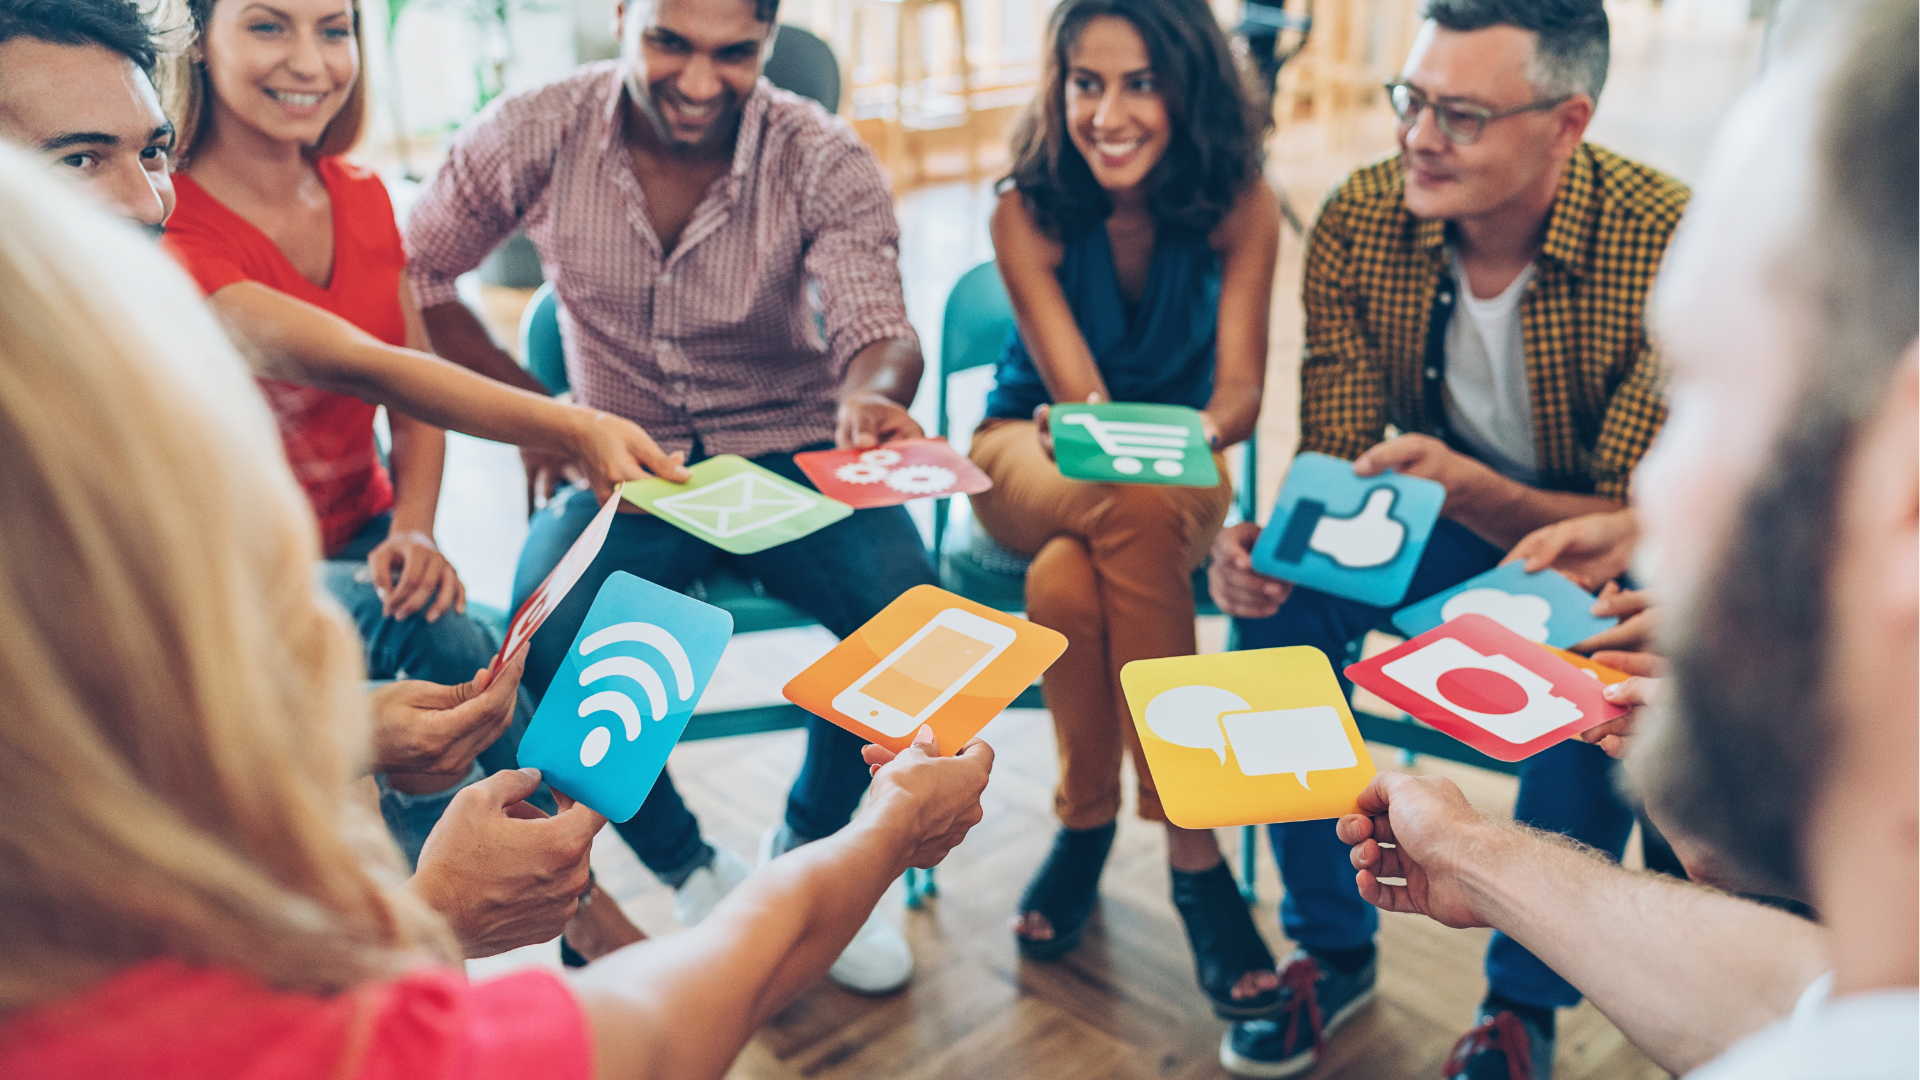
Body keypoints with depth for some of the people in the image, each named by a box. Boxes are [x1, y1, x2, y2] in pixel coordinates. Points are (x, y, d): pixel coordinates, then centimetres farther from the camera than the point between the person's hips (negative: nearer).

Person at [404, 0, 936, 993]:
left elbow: (878, 331, -19)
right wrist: (532, 411, -9)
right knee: (546, 641, -29)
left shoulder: (824, 160, -9)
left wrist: (872, 398, -44)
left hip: (788, 454, 0)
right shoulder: (533, 135, -7)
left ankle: (805, 848, 2)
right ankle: (691, 874, -1)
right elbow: (413, 275, 3)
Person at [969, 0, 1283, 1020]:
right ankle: (1193, 854, -23)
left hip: (1174, 467, 1)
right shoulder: (1027, 212, -17)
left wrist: (1198, 432, -41)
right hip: (1035, 451, 0)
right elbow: (1079, 398, -21)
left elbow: (1240, 387, -17)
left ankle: (1085, 820, -13)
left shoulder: (1239, 205, -13)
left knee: (1070, 582, -36)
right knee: (1139, 507, -37)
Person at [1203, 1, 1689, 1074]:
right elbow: (1339, 460, -10)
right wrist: (1274, 538, -34)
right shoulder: (1360, 222, -16)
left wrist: (1472, 491, -44)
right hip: (1438, 508, 3)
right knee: (1277, 603, -23)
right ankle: (1333, 948, -2)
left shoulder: (1670, 245, -27)